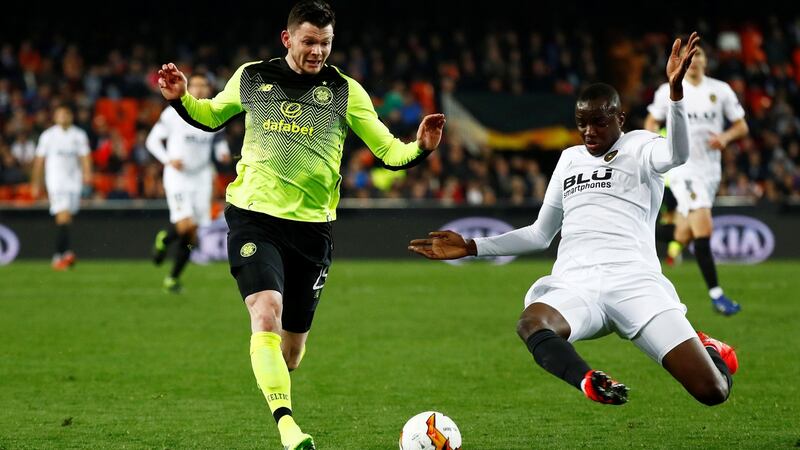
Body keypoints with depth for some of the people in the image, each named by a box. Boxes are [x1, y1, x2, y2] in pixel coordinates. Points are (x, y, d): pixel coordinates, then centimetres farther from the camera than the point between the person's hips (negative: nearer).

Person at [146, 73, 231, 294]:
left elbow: (219, 142, 18)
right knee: (185, 225, -22)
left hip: (201, 177, 4)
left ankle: (173, 277, 18)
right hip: (177, 175, -4)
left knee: (192, 235, 2)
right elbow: (152, 140, -2)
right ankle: (164, 239, 13)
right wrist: (168, 159, -19)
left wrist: (223, 153, -6)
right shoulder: (174, 113, -7)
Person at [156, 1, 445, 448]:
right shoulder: (250, 78, 5)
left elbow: (388, 151, 3)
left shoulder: (345, 91, 2)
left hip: (312, 227, 1)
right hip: (254, 217, -1)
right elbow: (212, 116, 23)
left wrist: (419, 148, -17)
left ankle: (278, 383, 45)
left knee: (293, 343, 9)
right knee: (266, 313, -24)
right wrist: (182, 100, 4)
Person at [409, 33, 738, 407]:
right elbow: (540, 234, 34)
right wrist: (471, 248, 26)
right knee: (531, 325, -37)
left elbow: (676, 155, -14)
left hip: (634, 281, -3)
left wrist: (675, 90, -31)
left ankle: (705, 348, 20)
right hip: (574, 285, 3)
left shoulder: (639, 146, 12)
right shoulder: (570, 158, 27)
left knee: (712, 390, -14)